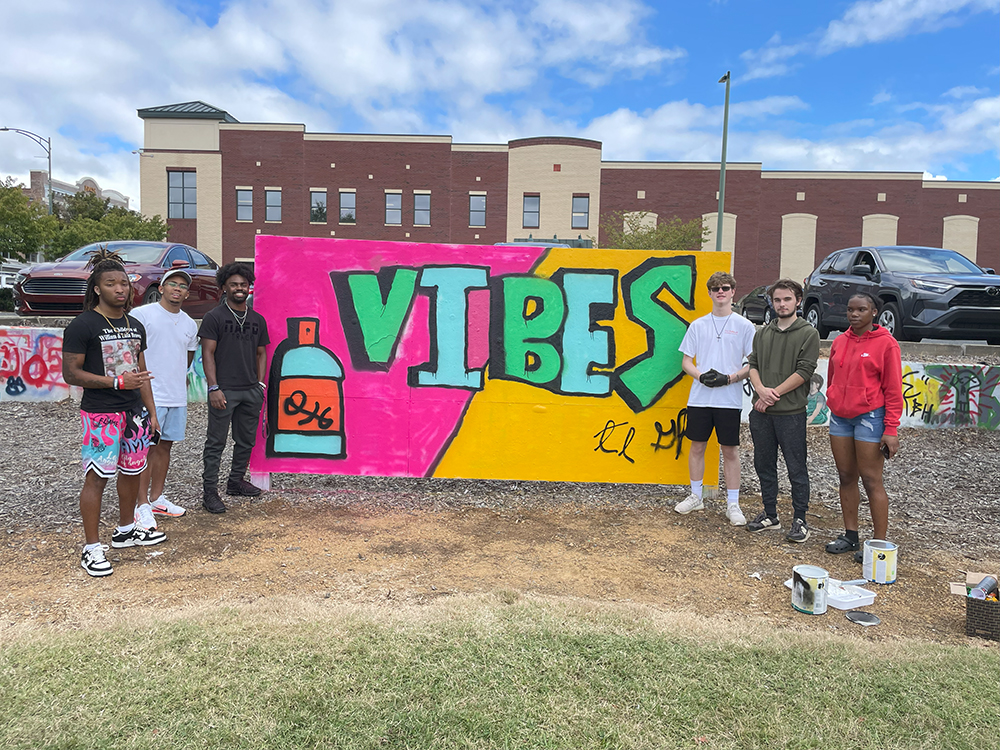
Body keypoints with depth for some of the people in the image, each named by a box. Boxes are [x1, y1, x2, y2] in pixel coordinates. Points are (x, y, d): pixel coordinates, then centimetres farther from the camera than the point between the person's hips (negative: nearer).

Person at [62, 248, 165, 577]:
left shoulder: (135, 326, 12)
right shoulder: (82, 325, -9)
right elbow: (70, 373, -13)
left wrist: (150, 411, 13)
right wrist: (117, 382, -20)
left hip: (134, 412, 7)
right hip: (100, 413, -7)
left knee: (132, 471, 15)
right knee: (97, 477, -4)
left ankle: (125, 530, 33)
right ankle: (91, 548, 6)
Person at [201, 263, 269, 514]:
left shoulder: (257, 320, 12)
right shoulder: (214, 317, -2)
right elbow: (208, 353, -7)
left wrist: (260, 383, 8)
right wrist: (214, 387, -14)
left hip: (251, 391, 5)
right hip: (224, 390, -5)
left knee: (246, 440, 14)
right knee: (216, 442, -1)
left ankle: (236, 481, 30)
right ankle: (210, 491, 5)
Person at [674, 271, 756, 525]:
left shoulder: (744, 326, 2)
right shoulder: (698, 325, 8)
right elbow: (686, 361, 9)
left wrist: (730, 378, -14)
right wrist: (701, 376, -10)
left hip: (729, 398, -2)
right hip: (700, 397, 2)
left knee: (730, 450, 3)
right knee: (697, 446, 9)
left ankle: (733, 504, 13)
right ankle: (696, 496, 24)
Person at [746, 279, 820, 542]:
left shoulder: (808, 333, -2)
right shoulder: (763, 333, 13)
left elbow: (804, 372, -10)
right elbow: (753, 365, 9)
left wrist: (773, 395, -12)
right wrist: (761, 389, -10)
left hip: (791, 412, -5)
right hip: (761, 412, 5)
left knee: (796, 469, 2)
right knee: (764, 465, 12)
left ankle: (800, 520, 12)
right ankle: (770, 515, 25)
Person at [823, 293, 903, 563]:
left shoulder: (885, 343, -6)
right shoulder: (839, 341, 10)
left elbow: (894, 389, -8)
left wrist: (891, 430, -12)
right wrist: (834, 407, 15)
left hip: (870, 417, -6)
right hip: (839, 417, 6)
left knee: (871, 481, -3)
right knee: (846, 478, 11)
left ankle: (879, 543, 7)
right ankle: (850, 535, 21)